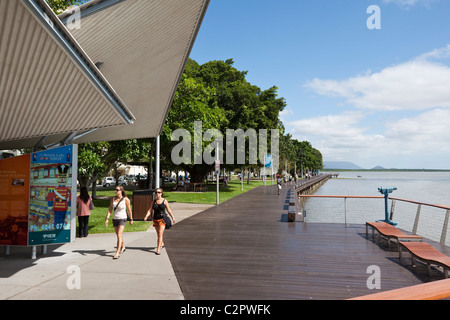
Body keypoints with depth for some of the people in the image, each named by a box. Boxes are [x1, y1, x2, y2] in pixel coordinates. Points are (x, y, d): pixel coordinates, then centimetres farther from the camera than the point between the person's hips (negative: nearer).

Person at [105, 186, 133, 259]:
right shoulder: (113, 199, 1)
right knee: (118, 235, 18)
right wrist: (107, 219, -11)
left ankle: (117, 253, -12)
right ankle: (123, 247, 42)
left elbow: (129, 210, -2)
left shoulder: (125, 199, -10)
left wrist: (131, 219, 3)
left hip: (122, 219, -5)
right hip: (115, 219, 5)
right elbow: (110, 210, 0)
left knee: (119, 235, -14)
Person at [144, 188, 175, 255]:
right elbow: (150, 210, 0)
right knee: (158, 234, 17)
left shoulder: (164, 201, -2)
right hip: (155, 219, 4)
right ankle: (162, 243, 44)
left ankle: (158, 249, -12)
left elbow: (168, 210, 6)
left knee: (160, 234, -12)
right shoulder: (153, 201, 5)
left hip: (162, 219, -4)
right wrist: (146, 216, -16)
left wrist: (172, 217, 9)